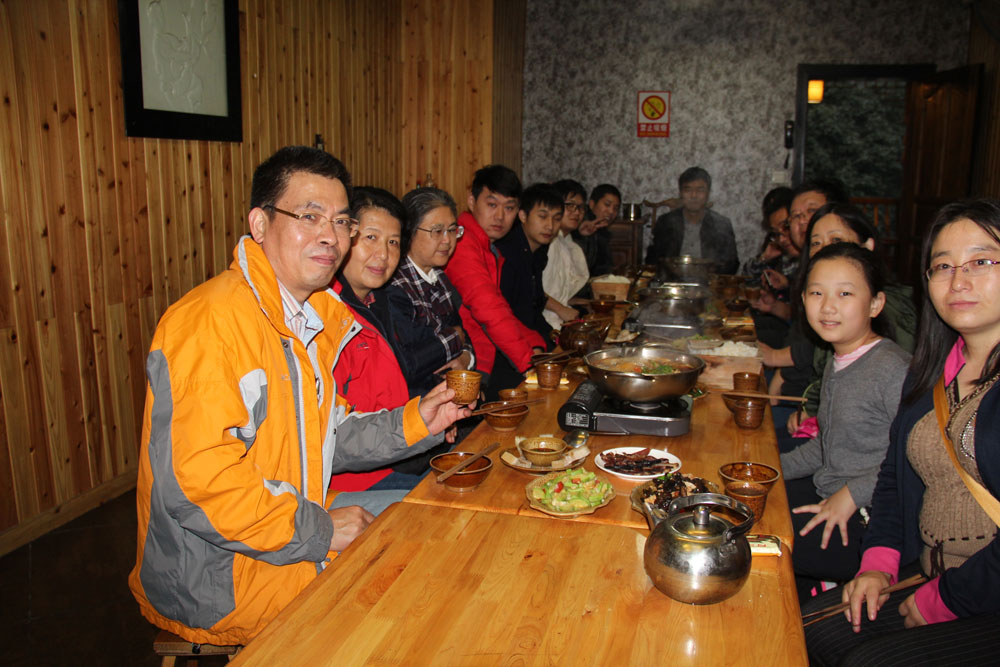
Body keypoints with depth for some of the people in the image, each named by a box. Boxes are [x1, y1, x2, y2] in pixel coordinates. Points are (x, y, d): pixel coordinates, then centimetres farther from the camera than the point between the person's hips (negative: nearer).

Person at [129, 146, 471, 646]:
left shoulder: (314, 318, 10)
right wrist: (317, 531, -19)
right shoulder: (209, 322, -23)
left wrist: (413, 423, 1)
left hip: (293, 540, 9)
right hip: (216, 582, -9)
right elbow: (195, 481, -28)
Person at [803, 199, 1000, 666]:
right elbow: (896, 471, 15)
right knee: (814, 628, -3)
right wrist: (879, 561, 2)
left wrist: (943, 600, -14)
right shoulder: (934, 368, 9)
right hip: (928, 576, 7)